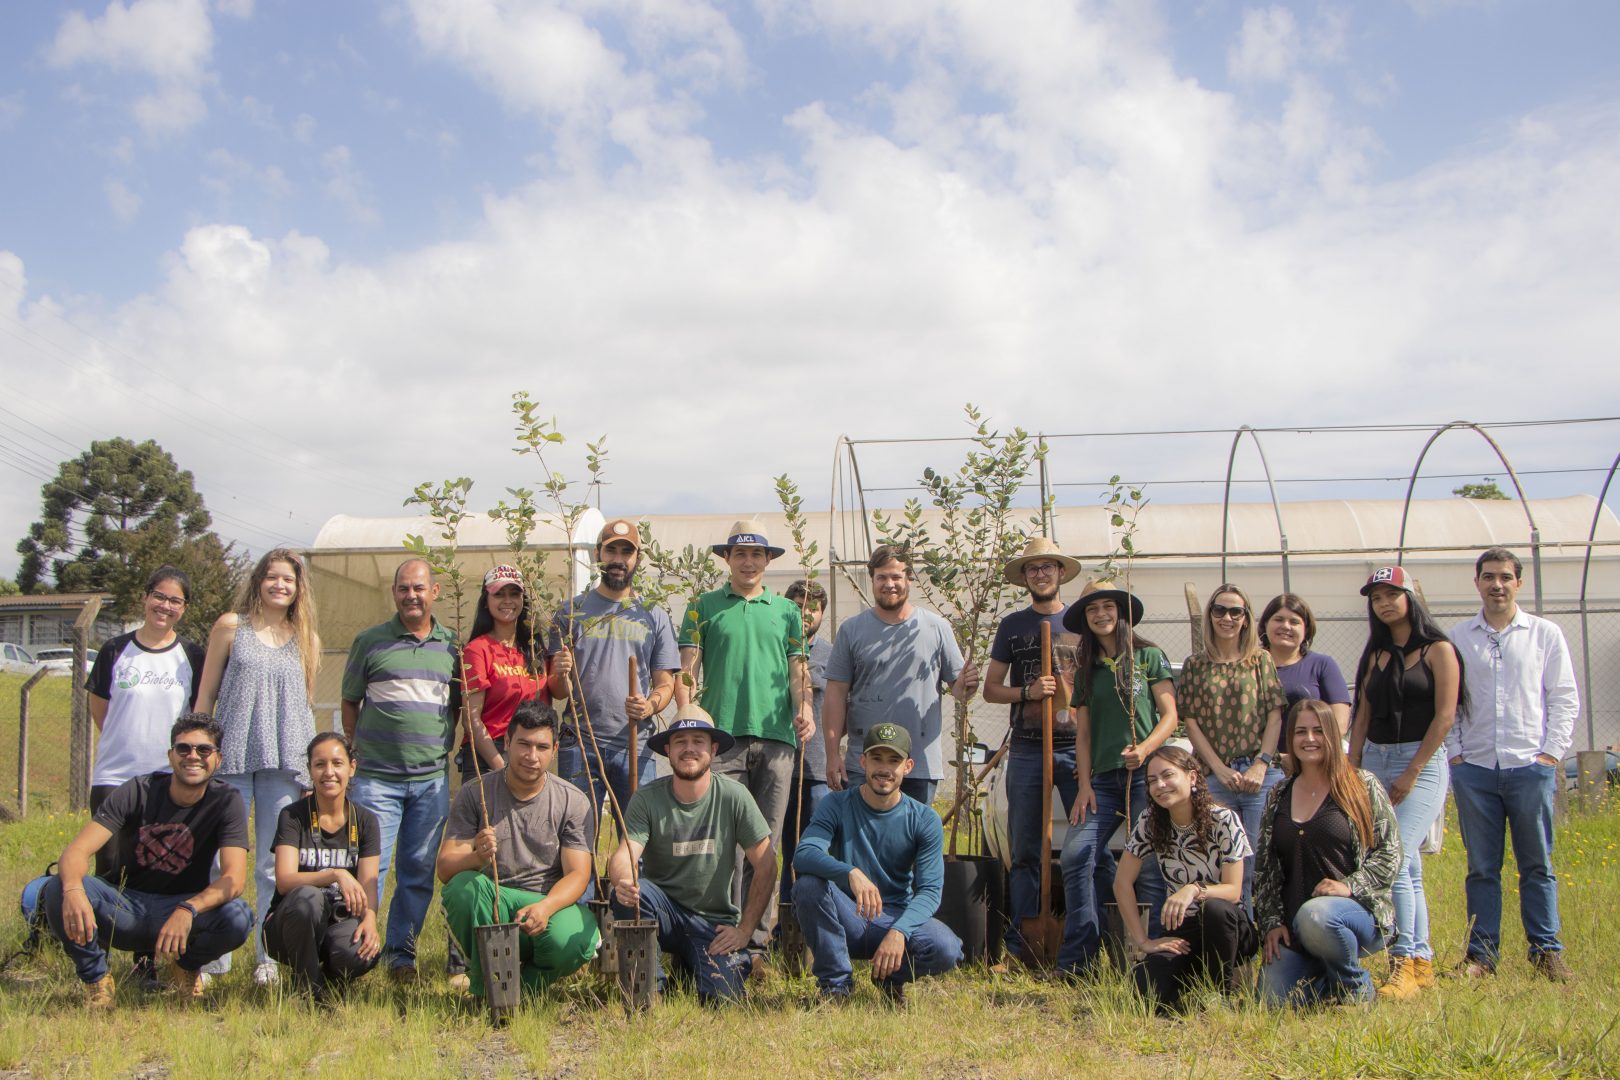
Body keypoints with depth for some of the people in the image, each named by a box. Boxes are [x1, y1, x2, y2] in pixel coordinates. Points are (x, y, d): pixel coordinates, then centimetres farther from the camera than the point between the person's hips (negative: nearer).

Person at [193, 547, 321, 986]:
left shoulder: (307, 640, 12)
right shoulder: (230, 627, 7)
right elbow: (206, 693, 9)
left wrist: (312, 769, 13)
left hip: (285, 762, 1)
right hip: (231, 757, -1)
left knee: (276, 864, 3)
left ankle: (270, 958, 11)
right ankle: (214, 957, 11)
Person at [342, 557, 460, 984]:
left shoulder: (451, 646, 11)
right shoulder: (369, 641, 4)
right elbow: (350, 702, 10)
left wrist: (446, 750, 8)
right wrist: (354, 755, 4)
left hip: (432, 778, 3)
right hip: (376, 777, -3)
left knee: (419, 870, 8)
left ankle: (402, 953, 19)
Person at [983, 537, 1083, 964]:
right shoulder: (1013, 625, 11)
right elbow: (990, 689, 11)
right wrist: (1028, 692, -8)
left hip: (1078, 748, -1)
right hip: (1026, 749, 1)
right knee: (1024, 852, 3)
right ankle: (1019, 945, 9)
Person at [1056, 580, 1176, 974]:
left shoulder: (1148, 656, 5)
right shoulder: (1087, 670, 16)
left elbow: (1170, 715, 1)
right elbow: (1083, 732, 14)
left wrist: (1144, 749, -16)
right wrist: (1084, 785, 4)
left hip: (1145, 774, -4)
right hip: (1103, 778, 4)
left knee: (1151, 865, -6)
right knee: (1075, 855, -10)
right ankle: (1075, 961, -4)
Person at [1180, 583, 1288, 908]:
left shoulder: (1261, 660, 8)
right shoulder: (1195, 665, 10)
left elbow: (1275, 715, 3)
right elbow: (1190, 720, 4)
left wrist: (1261, 765, -8)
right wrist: (1220, 769, -6)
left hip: (1261, 775, -1)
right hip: (1215, 777, 1)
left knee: (1258, 865, -4)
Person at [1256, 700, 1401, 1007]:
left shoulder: (1363, 785, 1)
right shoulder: (1280, 796, 12)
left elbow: (1390, 853, -2)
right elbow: (1263, 867, 12)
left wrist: (1349, 886, -17)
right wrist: (1271, 923, 1)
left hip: (1359, 911, -4)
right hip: (1291, 928, 4)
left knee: (1315, 915, -38)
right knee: (1275, 1001, -15)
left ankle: (1358, 990, -9)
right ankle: (1328, 977, 19)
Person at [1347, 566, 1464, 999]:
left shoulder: (1438, 650, -1)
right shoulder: (1375, 655, 15)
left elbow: (1445, 716, -8)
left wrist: (1411, 773, -12)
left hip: (1421, 762, -6)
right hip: (1374, 762, 6)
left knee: (1395, 861, -18)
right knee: (1408, 869, 8)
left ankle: (1404, 964, -14)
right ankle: (1422, 962, 14)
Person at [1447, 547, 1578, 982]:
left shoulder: (1546, 634, 6)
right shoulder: (1456, 639, 8)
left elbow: (1565, 698, 6)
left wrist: (1551, 752, -3)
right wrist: (1454, 752, 1)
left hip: (1531, 766, -1)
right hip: (1473, 768, 1)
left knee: (1537, 865, 4)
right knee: (1481, 867, 5)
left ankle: (1547, 951, 13)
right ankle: (1482, 953, 11)